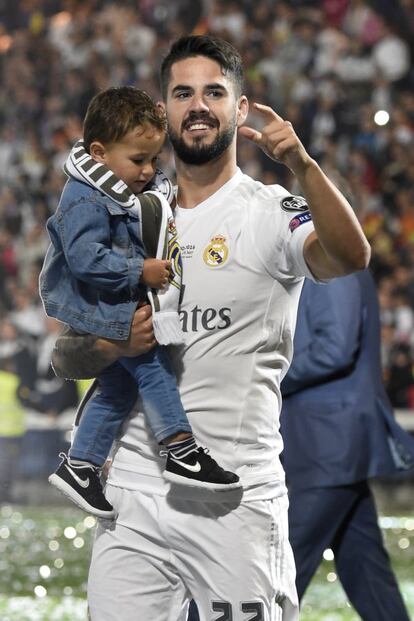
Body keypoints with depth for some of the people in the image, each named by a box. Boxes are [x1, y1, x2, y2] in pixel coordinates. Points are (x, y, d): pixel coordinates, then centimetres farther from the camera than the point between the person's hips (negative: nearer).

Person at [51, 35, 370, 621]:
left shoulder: (273, 212, -1)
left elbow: (350, 256, -23)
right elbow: (65, 356, 14)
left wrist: (301, 165, -37)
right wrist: (114, 345, -8)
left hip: (238, 502, -3)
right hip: (134, 495, 4)